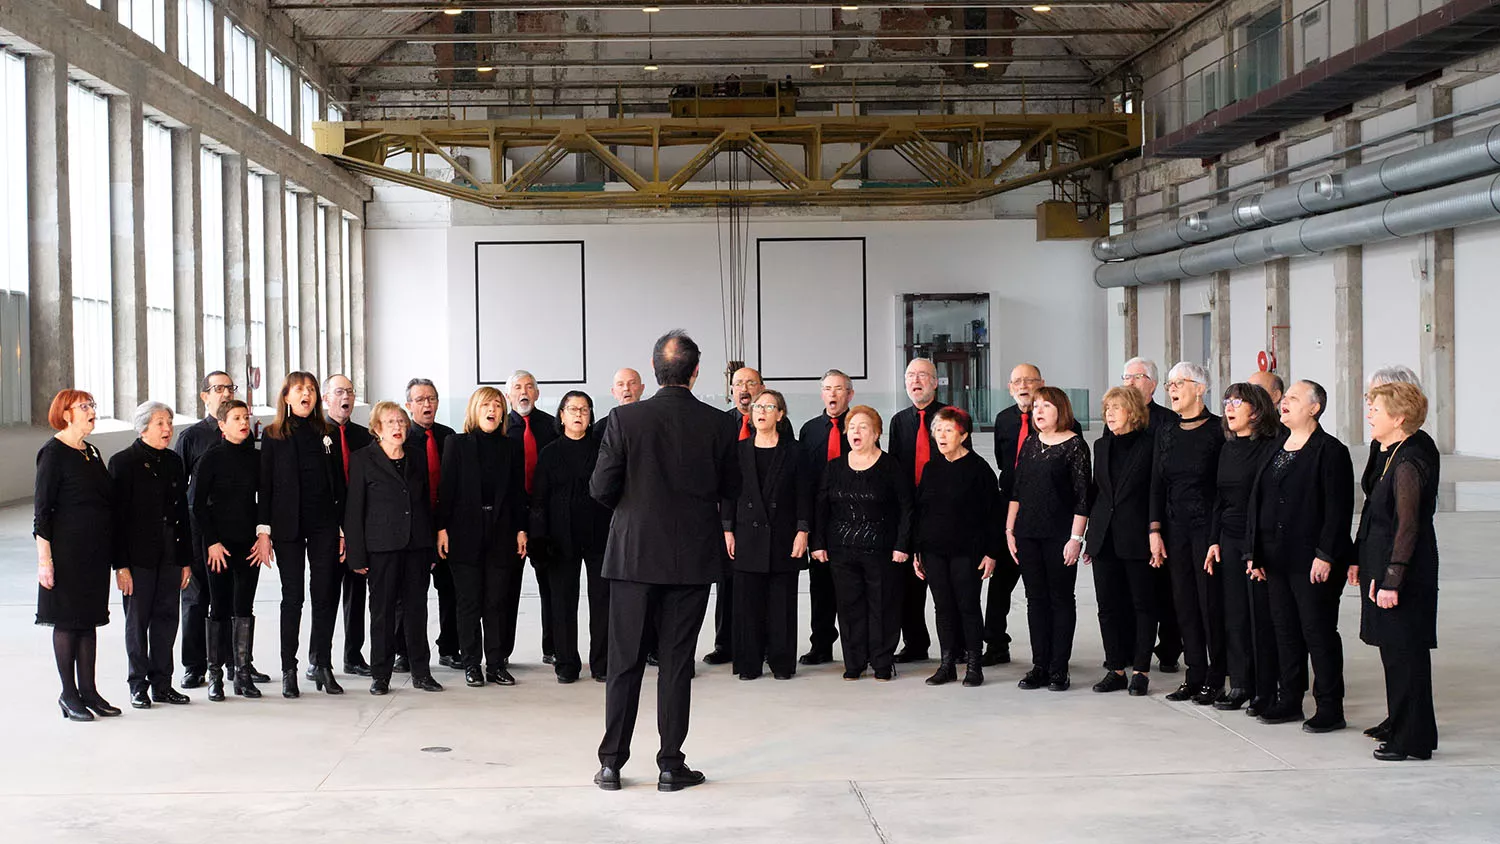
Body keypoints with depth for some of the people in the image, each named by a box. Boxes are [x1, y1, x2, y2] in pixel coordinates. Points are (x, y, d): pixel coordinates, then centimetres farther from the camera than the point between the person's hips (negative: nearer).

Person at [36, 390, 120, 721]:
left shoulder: (91, 452, 13)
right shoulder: (53, 452, -9)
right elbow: (42, 508, -12)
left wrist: (111, 549, 15)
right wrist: (44, 559, -16)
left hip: (95, 551, 7)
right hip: (67, 550, -7)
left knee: (90, 619, 9)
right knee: (67, 619, 1)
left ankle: (88, 690, 15)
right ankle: (69, 694, 9)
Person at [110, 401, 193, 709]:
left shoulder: (173, 461, 11)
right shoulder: (124, 462, -5)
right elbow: (117, 515, -8)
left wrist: (185, 559, 10)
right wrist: (120, 564, -13)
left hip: (170, 556, 5)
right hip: (138, 554, -5)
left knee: (167, 618, 7)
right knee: (137, 620, 2)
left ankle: (162, 683, 16)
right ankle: (139, 686, 11)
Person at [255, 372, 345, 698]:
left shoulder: (326, 434, 10)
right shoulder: (274, 436, 4)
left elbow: (338, 484, 9)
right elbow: (265, 485, 0)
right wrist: (263, 531, -7)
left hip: (324, 524, 2)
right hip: (288, 525, -2)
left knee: (325, 595, 1)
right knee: (292, 596, 1)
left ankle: (323, 666, 10)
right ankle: (288, 670, 7)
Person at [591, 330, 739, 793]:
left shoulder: (625, 419, -9)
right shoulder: (716, 424, -5)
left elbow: (601, 488, -8)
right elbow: (731, 489, 5)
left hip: (633, 553, 0)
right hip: (692, 558, 1)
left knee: (624, 661, 8)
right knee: (676, 661, 6)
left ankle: (611, 763, 12)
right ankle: (671, 765, 9)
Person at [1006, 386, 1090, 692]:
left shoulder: (1074, 445, -6)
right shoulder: (1029, 444, 10)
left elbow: (1082, 496, -9)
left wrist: (1076, 538, -14)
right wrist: (1009, 529, 10)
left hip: (1060, 535, -5)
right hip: (1027, 534, 5)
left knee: (1061, 598, 2)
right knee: (1036, 598, 8)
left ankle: (1059, 668, 7)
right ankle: (1039, 666, 14)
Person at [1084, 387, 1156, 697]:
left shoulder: (1149, 445, -5)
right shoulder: (1102, 446, 12)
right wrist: (1089, 537, 13)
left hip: (1137, 540, -6)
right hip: (1104, 540, 6)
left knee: (1143, 605, 2)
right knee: (1109, 606, 7)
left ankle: (1141, 670, 7)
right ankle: (1116, 669, 14)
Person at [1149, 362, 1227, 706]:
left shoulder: (1217, 431, -6)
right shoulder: (1166, 433, 11)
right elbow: (1157, 484, 11)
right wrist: (1155, 530, 4)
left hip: (1207, 526, -6)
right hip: (1175, 528, 6)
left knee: (1211, 601, -2)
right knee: (1184, 601, 8)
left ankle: (1215, 679, 7)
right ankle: (1195, 675, 16)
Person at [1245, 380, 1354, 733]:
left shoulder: (1330, 451, -9)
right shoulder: (1275, 448, 13)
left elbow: (1338, 508, -14)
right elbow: (1257, 501, 14)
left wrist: (1325, 555, -19)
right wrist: (1254, 552, 10)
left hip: (1312, 559, -7)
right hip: (1277, 558, 7)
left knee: (1318, 631, -2)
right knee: (1285, 628, 12)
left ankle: (1330, 708, 6)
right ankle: (1290, 700, 22)